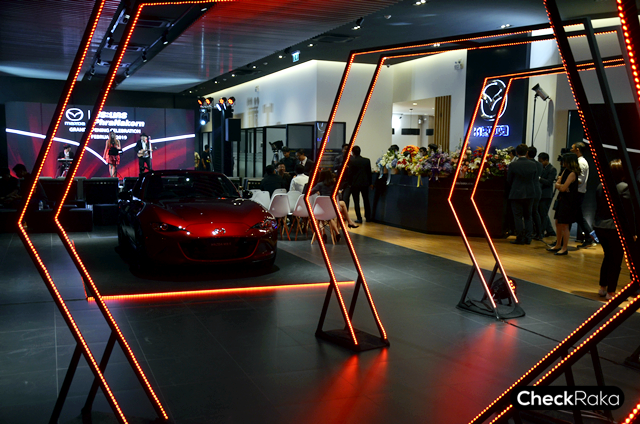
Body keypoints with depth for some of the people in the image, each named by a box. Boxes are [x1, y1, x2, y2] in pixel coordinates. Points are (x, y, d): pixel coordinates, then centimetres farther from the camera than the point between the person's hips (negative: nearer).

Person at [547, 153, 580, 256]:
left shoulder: (572, 173, -16)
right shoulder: (565, 171, 12)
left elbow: (563, 188, -20)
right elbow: (557, 184, 8)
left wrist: (560, 185, -2)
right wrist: (561, 186, -11)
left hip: (568, 202, -9)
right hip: (562, 200, 9)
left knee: (564, 225, -5)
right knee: (558, 223, 14)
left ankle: (564, 248, 3)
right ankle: (558, 245, 25)